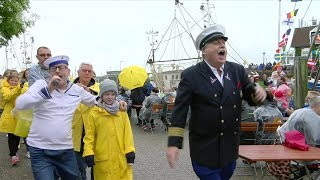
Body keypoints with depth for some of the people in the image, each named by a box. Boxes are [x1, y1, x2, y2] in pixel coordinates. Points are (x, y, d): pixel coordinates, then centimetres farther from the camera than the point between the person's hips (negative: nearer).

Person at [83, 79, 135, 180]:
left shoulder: (122, 112, 7)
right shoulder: (94, 113, 0)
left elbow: (127, 133, 5)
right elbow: (89, 135, -2)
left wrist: (130, 151, -1)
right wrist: (88, 153, -10)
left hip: (121, 157, 2)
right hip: (102, 159, -2)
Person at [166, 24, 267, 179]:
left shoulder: (237, 70, 2)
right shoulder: (191, 76, -11)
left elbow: (250, 97, 11)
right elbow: (179, 110, -13)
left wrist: (259, 92, -14)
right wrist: (174, 143, -19)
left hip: (231, 146, 6)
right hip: (205, 148, -5)